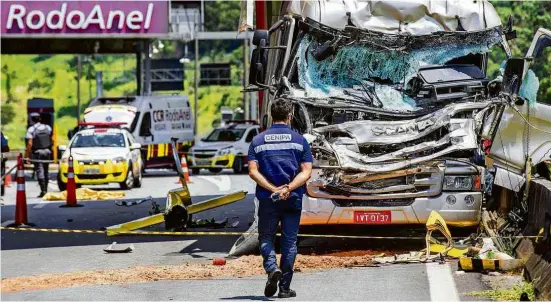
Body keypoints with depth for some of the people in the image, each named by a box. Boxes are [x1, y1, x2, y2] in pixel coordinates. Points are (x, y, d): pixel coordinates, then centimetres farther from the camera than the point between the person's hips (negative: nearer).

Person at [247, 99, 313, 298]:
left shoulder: (258, 141, 4)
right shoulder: (299, 140, 2)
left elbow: (253, 172, -6)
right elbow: (306, 172, -7)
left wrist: (273, 189, -12)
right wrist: (288, 188, -15)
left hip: (267, 198, 0)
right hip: (293, 199, 0)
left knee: (266, 237, 11)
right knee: (289, 241, 7)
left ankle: (272, 268, -18)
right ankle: (284, 287, 6)